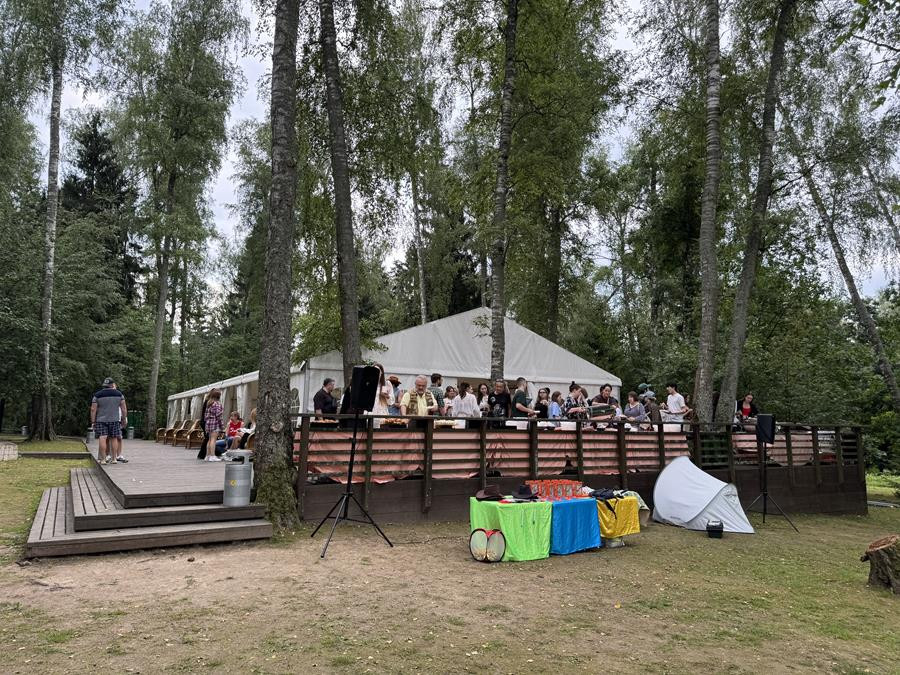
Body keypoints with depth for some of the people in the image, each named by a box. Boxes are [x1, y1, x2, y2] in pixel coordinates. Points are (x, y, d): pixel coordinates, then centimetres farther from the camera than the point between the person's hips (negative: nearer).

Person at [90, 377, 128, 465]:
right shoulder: (119, 394, 4)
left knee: (102, 439, -4)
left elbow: (93, 409, 0)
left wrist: (93, 422, 4)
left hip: (101, 421, 0)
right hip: (114, 420, 0)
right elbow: (124, 408, 4)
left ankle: (103, 459, -6)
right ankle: (113, 459, 8)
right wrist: (124, 419, 12)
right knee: (113, 439, 5)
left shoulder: (97, 395, 4)